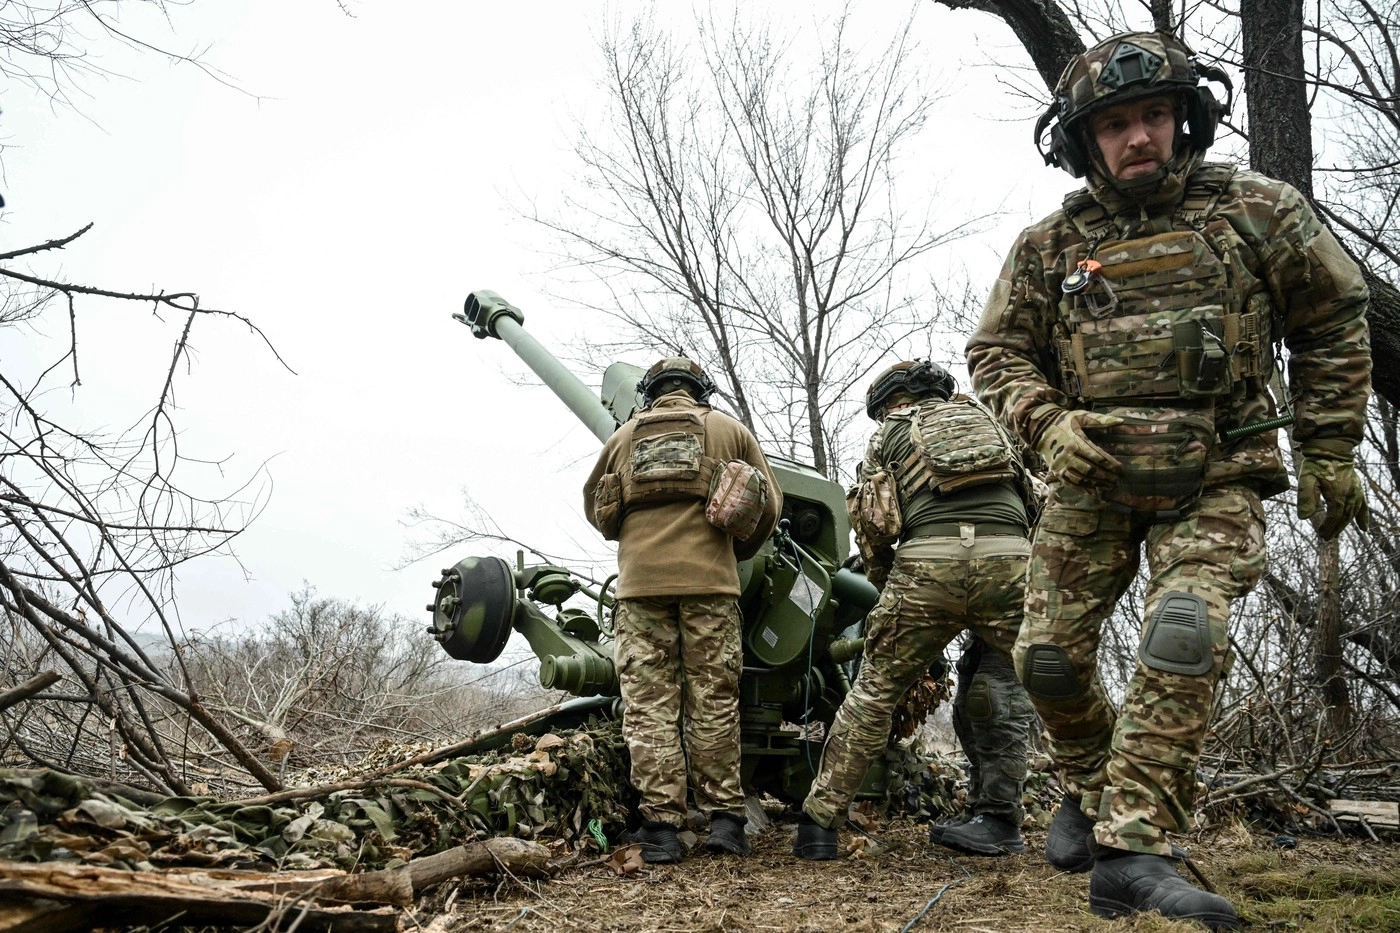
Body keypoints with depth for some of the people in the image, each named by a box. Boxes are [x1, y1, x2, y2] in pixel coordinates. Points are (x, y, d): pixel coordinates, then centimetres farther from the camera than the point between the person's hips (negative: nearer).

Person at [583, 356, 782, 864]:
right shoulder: (729, 430, 14)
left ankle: (660, 825, -1)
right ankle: (724, 817, 5)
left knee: (649, 706, 2)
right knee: (713, 702, 5)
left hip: (641, 581, 1)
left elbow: (596, 509, 25)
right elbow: (769, 505, 13)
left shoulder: (623, 437, 17)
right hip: (709, 580, 0)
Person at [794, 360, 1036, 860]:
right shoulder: (988, 420, 32)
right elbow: (1032, 503, 29)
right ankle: (997, 819, 16)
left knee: (874, 690, 8)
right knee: (1007, 693, 19)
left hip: (928, 559, -2)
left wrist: (888, 586, 25)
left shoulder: (889, 434, 22)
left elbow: (872, 525, 12)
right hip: (1010, 556, 2)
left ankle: (819, 822, 12)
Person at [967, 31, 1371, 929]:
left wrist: (1330, 452, 5)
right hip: (1092, 481, 2)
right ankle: (1090, 785, 29)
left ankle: (1131, 851, -16)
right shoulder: (1050, 245, 4)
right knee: (1050, 656, 0)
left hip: (1215, 482, -2)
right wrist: (1048, 424, -10)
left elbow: (1334, 323, 8)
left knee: (1185, 637, -23)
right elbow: (996, 352, 9)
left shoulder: (1256, 211, 0)